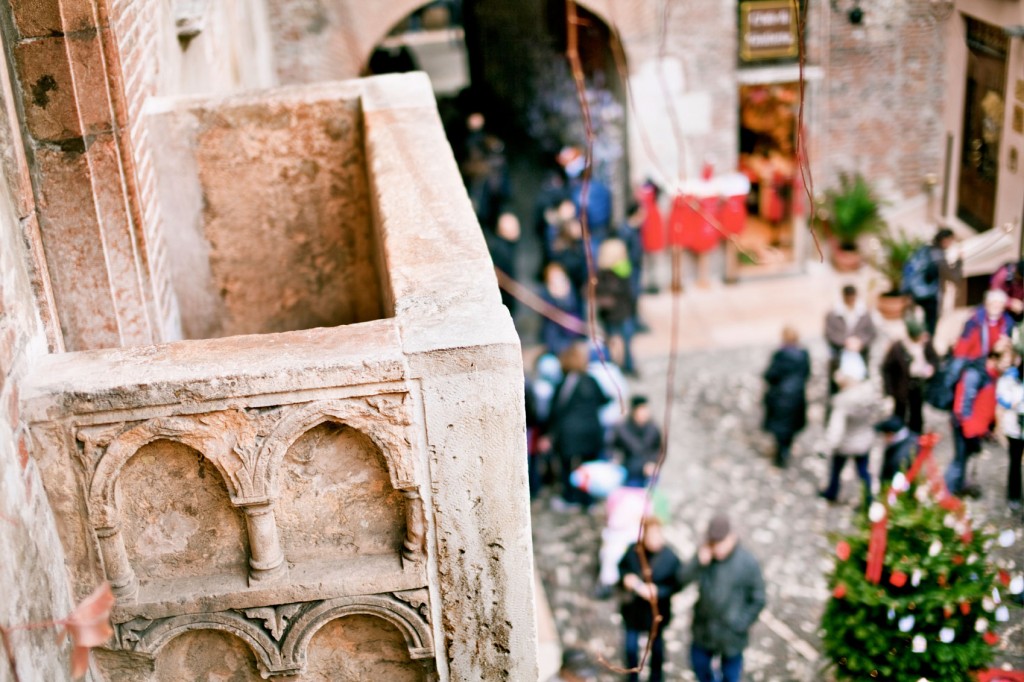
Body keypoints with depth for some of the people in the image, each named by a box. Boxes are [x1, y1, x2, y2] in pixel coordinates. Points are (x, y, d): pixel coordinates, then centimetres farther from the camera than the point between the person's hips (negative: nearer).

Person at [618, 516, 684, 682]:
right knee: (631, 646, 20)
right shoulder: (633, 550, -19)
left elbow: (677, 585, -15)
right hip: (632, 608, 2)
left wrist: (657, 591, -30)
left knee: (656, 645, 23)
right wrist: (625, 578, -21)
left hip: (656, 611, -2)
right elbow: (621, 567, -1)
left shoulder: (670, 558, -24)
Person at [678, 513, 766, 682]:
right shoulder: (706, 552, -12)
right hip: (704, 625, 4)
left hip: (731, 632, -4)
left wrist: (741, 625, -12)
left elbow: (758, 600, -13)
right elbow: (683, 578, -18)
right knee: (699, 662, 24)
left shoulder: (748, 562, -22)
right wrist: (699, 561, -34)